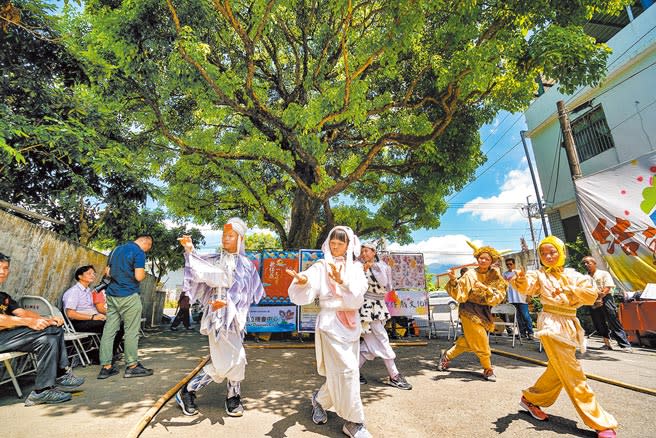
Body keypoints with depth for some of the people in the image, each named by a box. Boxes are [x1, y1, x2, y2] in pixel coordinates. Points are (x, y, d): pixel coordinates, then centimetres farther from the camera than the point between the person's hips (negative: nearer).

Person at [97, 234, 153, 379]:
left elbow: (107, 272, 20)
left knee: (109, 330, 9)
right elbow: (139, 277, -18)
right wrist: (144, 273, 2)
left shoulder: (116, 249, 14)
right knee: (131, 331, 1)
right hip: (129, 296, -8)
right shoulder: (139, 253, -12)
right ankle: (132, 366, 8)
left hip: (111, 295, 8)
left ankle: (106, 367, 13)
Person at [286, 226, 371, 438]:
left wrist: (342, 281, -29)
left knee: (339, 373, 13)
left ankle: (320, 399, 40)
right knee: (347, 371, -7)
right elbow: (303, 296, -13)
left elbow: (358, 296, -10)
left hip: (351, 324, 5)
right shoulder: (321, 266, -3)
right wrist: (302, 282, -36)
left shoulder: (356, 267, 5)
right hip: (330, 324, -4)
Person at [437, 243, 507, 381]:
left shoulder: (495, 275, -2)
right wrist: (453, 280, -30)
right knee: (481, 341, 1)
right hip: (470, 311, -5)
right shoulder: (470, 274, -13)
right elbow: (460, 295, -16)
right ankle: (488, 370, 28)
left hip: (484, 312, 5)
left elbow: (499, 296, -9)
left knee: (467, 341, 14)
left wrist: (485, 289, -25)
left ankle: (447, 356, 34)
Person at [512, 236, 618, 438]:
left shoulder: (573, 275, 7)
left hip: (570, 326, 6)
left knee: (558, 371, 15)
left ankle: (530, 399, 33)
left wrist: (570, 289, -20)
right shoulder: (540, 275, -5)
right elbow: (528, 287, -25)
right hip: (551, 325, -6)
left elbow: (592, 295, -3)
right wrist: (521, 281, -49)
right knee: (573, 374, -5)